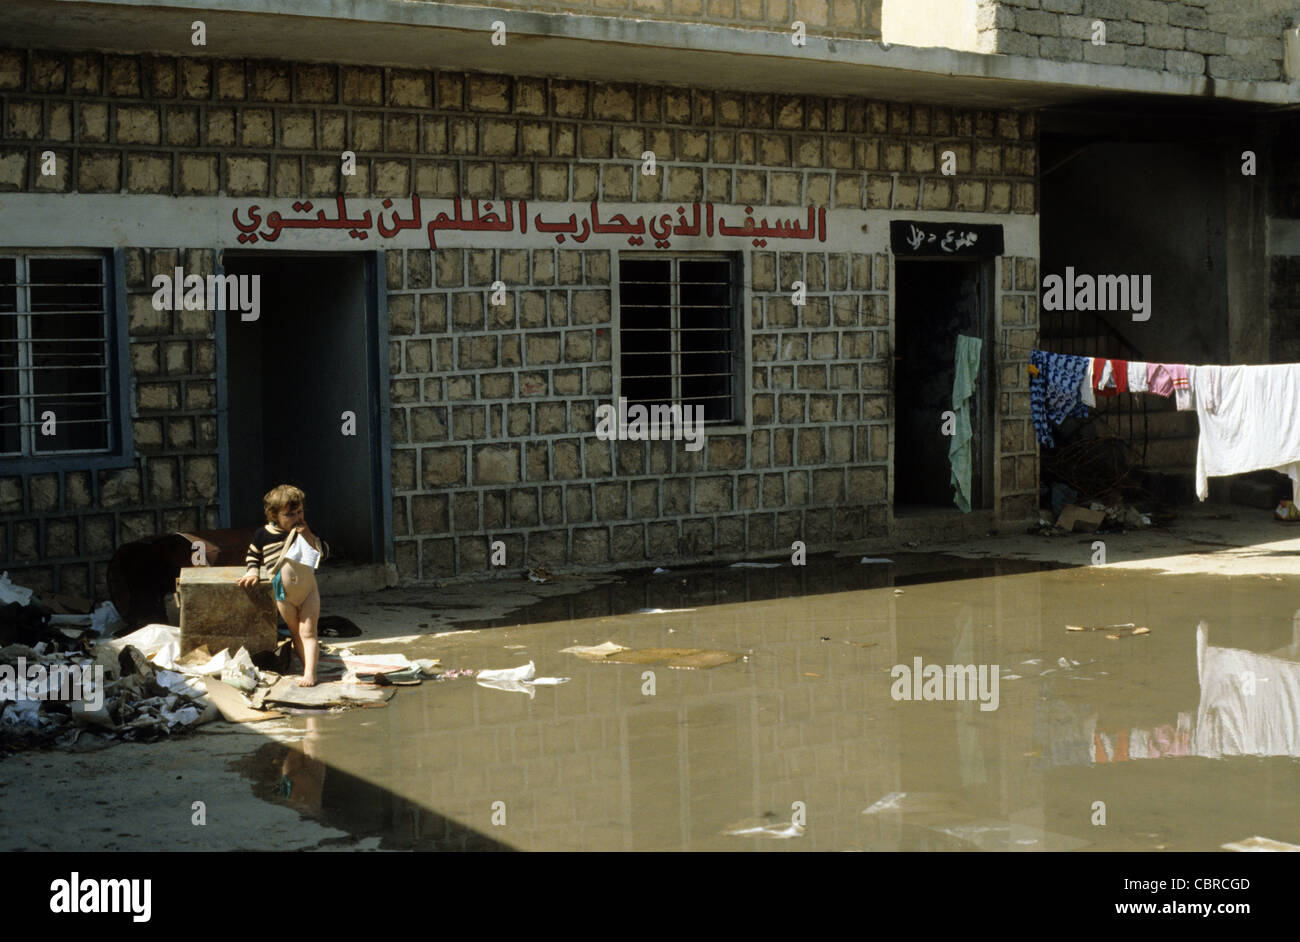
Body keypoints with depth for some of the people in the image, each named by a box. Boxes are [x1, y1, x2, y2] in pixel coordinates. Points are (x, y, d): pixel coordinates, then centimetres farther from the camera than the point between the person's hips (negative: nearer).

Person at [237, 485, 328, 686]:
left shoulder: (304, 531, 1)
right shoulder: (263, 535, -3)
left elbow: (323, 552, -1)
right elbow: (253, 556, 13)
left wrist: (309, 537, -14)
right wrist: (253, 572, -4)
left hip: (308, 589, 0)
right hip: (283, 593, 0)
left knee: (308, 631, -7)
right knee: (295, 632, 8)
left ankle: (310, 672, -12)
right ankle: (307, 666, 15)